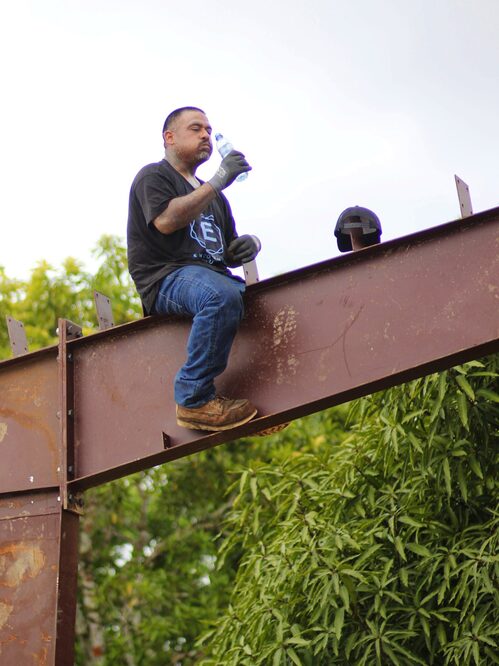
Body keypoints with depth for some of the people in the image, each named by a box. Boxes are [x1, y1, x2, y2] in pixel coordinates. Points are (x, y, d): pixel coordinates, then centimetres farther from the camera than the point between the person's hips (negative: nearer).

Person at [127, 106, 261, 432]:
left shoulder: (211, 195, 31)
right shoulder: (153, 177, 8)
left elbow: (228, 254, 29)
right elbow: (165, 220, -14)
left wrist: (250, 244, 4)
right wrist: (218, 181, -12)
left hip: (213, 276, 8)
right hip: (167, 278, -8)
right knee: (222, 297, -38)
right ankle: (194, 399, -32)